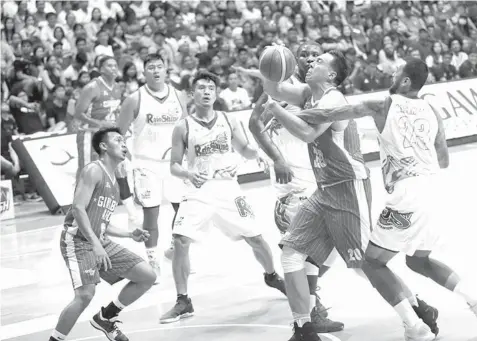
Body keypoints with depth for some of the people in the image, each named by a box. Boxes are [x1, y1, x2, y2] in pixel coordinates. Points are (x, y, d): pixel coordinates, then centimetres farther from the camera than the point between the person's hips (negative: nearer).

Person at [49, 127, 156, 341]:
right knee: (85, 295, -24)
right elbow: (78, 209, -19)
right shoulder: (93, 171, -7)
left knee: (147, 277, 3)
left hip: (100, 242, 9)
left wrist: (130, 235, 14)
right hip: (78, 241, -9)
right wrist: (95, 244, -26)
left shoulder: (113, 183, 20)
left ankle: (106, 318, 15)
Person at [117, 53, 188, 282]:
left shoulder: (177, 96, 4)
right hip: (147, 164, -4)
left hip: (174, 162, 4)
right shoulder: (135, 100, -7)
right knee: (151, 212, -5)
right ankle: (152, 260, 4)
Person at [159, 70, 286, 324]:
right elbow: (174, 166, -1)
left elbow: (246, 151, 10)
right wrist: (188, 173, -23)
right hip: (199, 192, -2)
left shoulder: (228, 122, 3)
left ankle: (271, 277, 36)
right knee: (180, 242, -16)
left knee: (255, 238, 6)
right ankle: (183, 302, -6)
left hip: (228, 189, 2)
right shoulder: (183, 127, -3)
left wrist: (259, 152, -13)